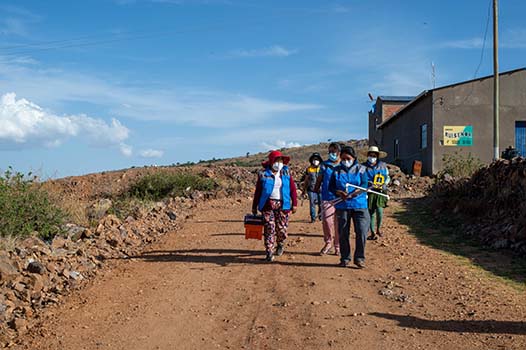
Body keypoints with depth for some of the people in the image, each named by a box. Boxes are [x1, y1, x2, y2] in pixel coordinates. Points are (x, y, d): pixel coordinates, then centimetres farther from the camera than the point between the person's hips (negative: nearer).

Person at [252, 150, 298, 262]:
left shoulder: (286, 173, 8)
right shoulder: (263, 174, 3)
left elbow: (292, 189, 8)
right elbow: (258, 191, 7)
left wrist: (294, 203, 2)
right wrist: (254, 206, 7)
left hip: (283, 205, 1)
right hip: (268, 204, -1)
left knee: (282, 228, 4)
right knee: (269, 228, -6)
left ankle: (281, 245, 34)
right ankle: (269, 252, -1)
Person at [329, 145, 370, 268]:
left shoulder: (360, 169, 5)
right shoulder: (337, 170, 10)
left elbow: (364, 185, -5)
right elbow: (331, 186, 5)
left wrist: (353, 194, -20)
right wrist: (340, 193, -15)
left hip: (359, 204, -1)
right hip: (342, 206, 1)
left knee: (361, 232, -7)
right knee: (343, 233, 5)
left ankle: (359, 258, 6)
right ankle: (345, 258, 17)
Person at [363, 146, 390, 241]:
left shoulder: (383, 166, 10)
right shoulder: (364, 167, 5)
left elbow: (388, 177, 19)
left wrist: (385, 184, -1)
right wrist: (369, 184, -13)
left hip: (380, 192, 0)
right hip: (369, 193, 0)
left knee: (379, 210, -14)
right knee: (371, 212, 2)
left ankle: (378, 229, 11)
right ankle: (373, 232, 14)